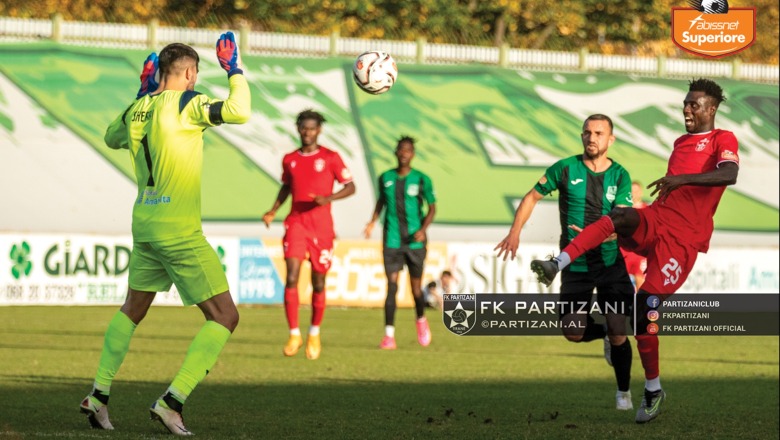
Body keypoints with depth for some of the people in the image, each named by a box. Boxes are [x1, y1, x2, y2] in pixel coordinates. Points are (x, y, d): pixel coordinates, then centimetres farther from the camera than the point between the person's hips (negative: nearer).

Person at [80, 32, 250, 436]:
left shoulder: (137, 110, 6)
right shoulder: (185, 103, -14)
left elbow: (111, 137, 28)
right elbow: (239, 112, -27)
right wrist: (234, 69, -12)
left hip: (144, 225, 7)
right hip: (179, 231, -7)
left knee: (132, 310, 25)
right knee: (224, 317, -1)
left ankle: (99, 394, 23)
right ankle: (172, 402, -10)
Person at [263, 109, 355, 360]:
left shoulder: (331, 158, 1)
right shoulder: (289, 160, 10)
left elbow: (350, 187, 1)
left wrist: (329, 198, -16)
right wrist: (273, 211, 10)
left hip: (321, 226, -2)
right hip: (296, 223, 2)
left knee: (318, 283, 5)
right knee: (291, 278, -14)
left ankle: (314, 334, 24)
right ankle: (294, 335, -10)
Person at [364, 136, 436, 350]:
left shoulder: (422, 180, -3)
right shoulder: (385, 178, 3)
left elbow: (432, 207, 4)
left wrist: (423, 229, -12)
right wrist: (372, 222, 3)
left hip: (415, 242, -1)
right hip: (392, 242, 1)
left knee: (416, 288, 5)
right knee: (392, 286, -8)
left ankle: (421, 320, 35)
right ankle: (389, 335, -8)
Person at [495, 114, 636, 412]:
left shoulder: (619, 176, -3)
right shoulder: (565, 169, -4)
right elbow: (533, 197, 7)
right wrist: (515, 232, -5)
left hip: (611, 261, -1)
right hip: (575, 264, 1)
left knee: (618, 334, -7)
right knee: (573, 333, -6)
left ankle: (624, 391, 17)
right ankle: (604, 334, 30)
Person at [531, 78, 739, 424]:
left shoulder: (723, 140, -3)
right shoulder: (681, 142, 21)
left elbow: (729, 174, -24)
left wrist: (681, 180, -33)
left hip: (683, 238, -6)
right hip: (656, 220, 6)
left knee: (642, 312, -11)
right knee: (618, 217, -31)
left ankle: (653, 390, 7)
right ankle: (558, 264, -42)